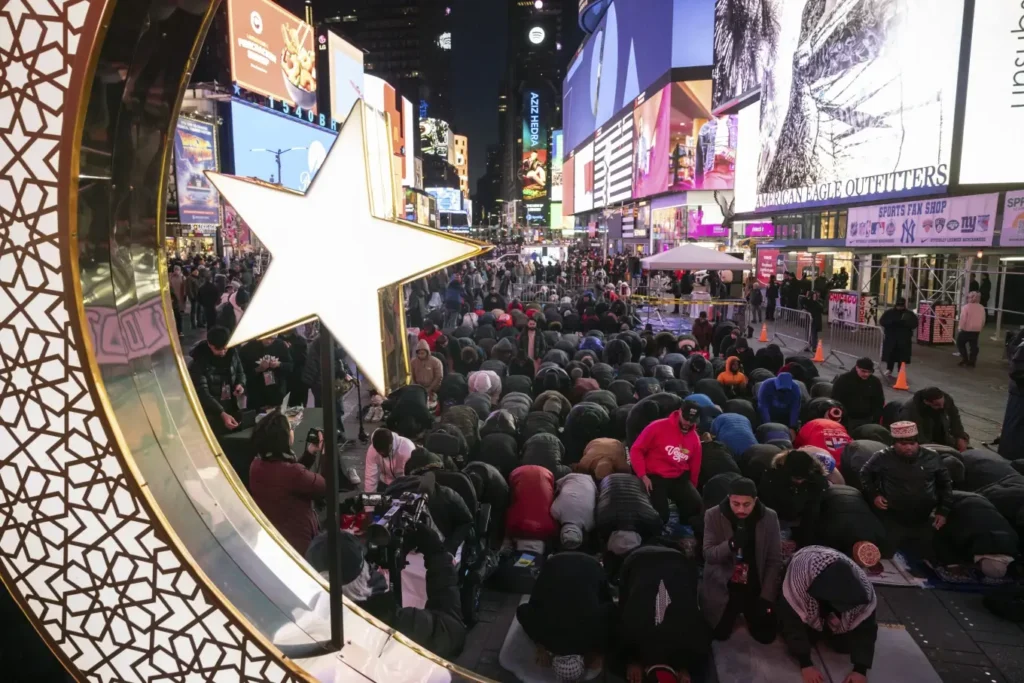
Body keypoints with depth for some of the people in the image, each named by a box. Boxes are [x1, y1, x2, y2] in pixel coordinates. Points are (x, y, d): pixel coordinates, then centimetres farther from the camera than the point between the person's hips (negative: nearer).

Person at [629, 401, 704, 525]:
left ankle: (683, 528, 10)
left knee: (696, 505, -21)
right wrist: (643, 476, -15)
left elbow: (695, 466, 19)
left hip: (679, 478, 5)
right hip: (655, 477, -4)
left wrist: (691, 489, 18)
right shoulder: (658, 427, -10)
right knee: (660, 516, -21)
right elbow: (636, 450, -8)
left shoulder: (695, 439, 7)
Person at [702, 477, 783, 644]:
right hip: (722, 586, -1)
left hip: (756, 587, 1)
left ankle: (745, 612, 30)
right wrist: (731, 544, -36)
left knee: (766, 636, -2)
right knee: (719, 634, -8)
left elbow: (775, 561, -4)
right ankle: (735, 611, 26)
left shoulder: (769, 517, -10)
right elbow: (708, 555, -16)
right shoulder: (713, 515, -14)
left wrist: (766, 597, -10)